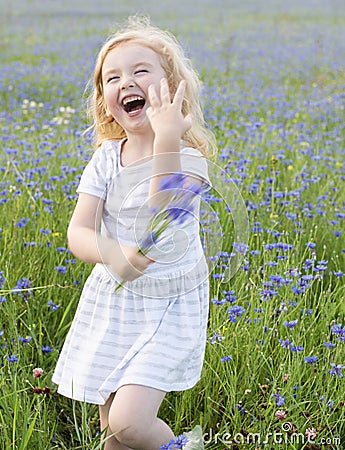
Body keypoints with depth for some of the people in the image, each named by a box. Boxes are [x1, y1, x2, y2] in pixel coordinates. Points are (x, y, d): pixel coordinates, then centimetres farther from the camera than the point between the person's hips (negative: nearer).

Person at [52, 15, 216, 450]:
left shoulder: (187, 157, -14)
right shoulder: (104, 160, -2)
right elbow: (78, 233, -11)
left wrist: (166, 141, -39)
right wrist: (111, 252, -34)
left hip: (170, 305, -4)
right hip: (112, 301, 4)